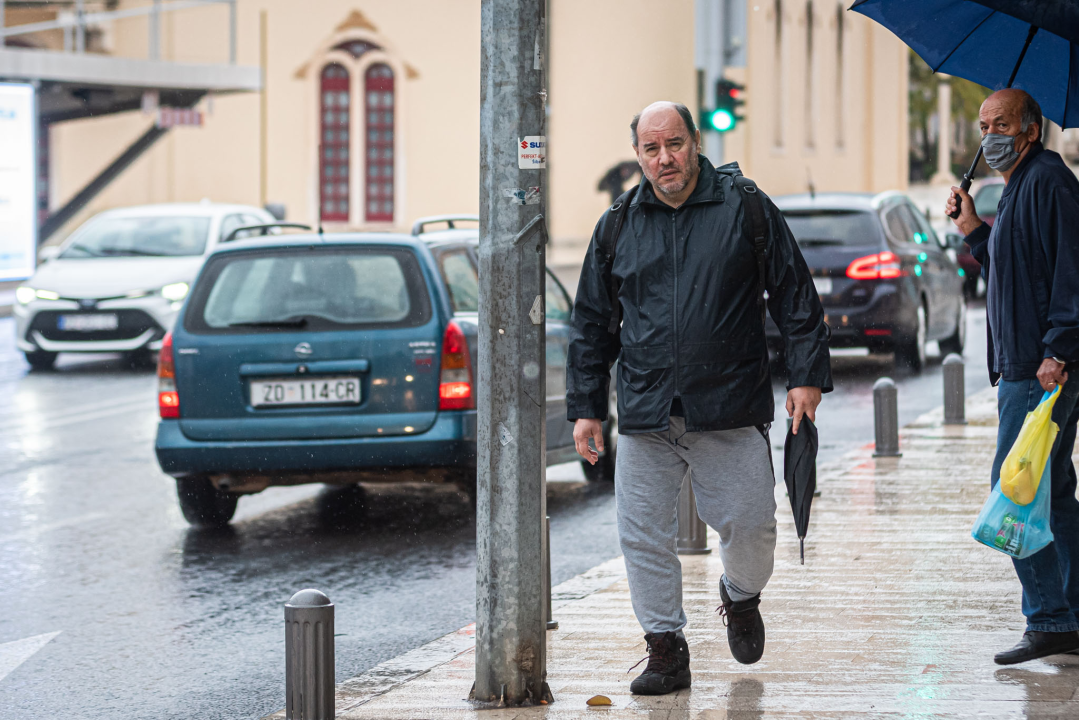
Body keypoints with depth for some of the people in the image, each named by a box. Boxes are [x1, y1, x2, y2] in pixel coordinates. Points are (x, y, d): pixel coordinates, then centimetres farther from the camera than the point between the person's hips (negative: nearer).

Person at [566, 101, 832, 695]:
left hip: (732, 411, -2)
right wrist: (585, 407, 10)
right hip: (644, 418, 2)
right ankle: (665, 650, 12)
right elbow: (591, 325, 15)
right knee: (643, 536, 0)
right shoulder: (618, 226, 9)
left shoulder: (744, 208, 1)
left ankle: (740, 597, 33)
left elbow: (795, 296, 4)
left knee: (750, 526, 0)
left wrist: (807, 375, -3)